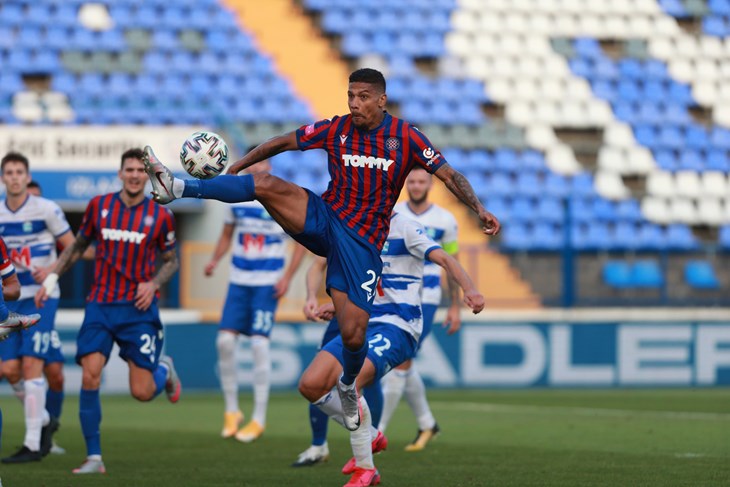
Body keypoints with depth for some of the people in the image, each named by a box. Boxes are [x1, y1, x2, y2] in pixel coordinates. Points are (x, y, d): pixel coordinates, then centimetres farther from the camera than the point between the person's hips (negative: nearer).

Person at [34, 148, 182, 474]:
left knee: (142, 392, -5)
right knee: (90, 377, -15)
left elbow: (171, 260, 11)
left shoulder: (160, 216, -1)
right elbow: (78, 246, 16)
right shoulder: (98, 205, 3)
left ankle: (164, 370, 33)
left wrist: (153, 284, -8)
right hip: (100, 306, 1)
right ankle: (94, 457, -7)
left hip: (138, 309, -1)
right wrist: (51, 279, 8)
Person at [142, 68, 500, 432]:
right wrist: (236, 168, 12)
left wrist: (480, 210, -20)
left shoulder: (405, 137, -6)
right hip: (323, 219, 2)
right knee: (267, 184, -24)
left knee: (353, 334, -11)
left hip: (362, 241, -2)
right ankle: (175, 188, -27)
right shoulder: (335, 130, 2)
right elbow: (283, 143, 11)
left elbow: (448, 174, -7)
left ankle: (348, 386, 23)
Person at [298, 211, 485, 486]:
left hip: (397, 326, -8)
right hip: (364, 325, 8)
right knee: (310, 385, -8)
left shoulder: (404, 229, -5)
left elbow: (444, 259, -18)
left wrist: (468, 289, -36)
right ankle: (370, 437, 13)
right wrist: (338, 306, 19)